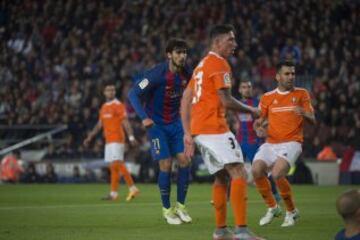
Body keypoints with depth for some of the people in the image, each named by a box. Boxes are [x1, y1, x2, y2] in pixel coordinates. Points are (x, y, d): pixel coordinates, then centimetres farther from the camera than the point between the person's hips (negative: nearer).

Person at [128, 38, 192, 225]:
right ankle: (166, 209, 7)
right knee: (166, 164, -8)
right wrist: (144, 117, -30)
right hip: (157, 124, -5)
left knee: (184, 160, -4)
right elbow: (133, 94, -20)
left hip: (175, 122, 5)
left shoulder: (186, 74, -4)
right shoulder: (157, 74, -21)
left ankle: (180, 206, 10)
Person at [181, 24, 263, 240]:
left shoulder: (201, 65, 21)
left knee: (221, 177, 16)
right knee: (239, 173, -13)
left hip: (198, 130, 10)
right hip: (214, 128, -10)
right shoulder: (219, 64, -8)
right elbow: (226, 101, -15)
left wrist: (188, 133, 19)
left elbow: (185, 100, 20)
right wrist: (251, 110, 0)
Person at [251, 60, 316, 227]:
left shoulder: (301, 94, 4)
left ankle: (291, 212, -4)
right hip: (271, 143, 4)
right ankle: (272, 208, 3)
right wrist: (259, 129, -9)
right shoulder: (267, 97, 10)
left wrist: (303, 114, -23)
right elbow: (258, 121, 15)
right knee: (256, 170, -20)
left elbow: (312, 120, 0)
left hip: (291, 143, -3)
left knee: (277, 174, -26)